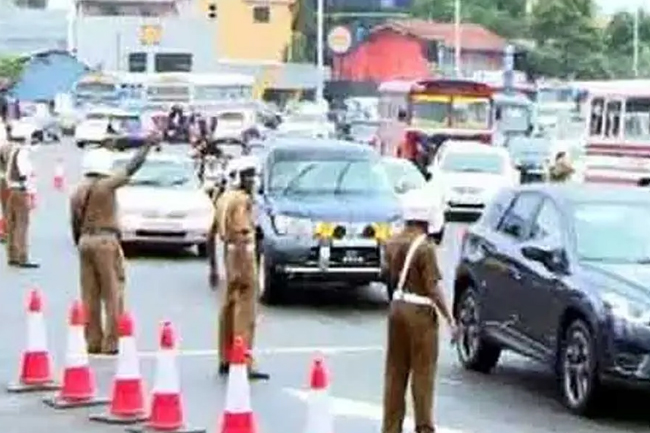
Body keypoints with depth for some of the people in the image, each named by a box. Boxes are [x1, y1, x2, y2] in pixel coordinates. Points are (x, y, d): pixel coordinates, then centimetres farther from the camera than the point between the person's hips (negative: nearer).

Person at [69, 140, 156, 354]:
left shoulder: (77, 191, 10)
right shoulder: (105, 185, -9)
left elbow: (75, 224, 13)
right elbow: (131, 168, -7)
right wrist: (148, 145, 2)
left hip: (85, 241, 7)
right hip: (105, 241, -7)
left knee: (89, 296, 10)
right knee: (112, 294, -1)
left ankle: (93, 342, 14)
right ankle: (110, 343, -3)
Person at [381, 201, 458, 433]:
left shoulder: (392, 243, 4)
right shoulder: (425, 247, -17)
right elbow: (433, 287, -19)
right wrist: (450, 320, -15)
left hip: (397, 307, 7)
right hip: (420, 311, -7)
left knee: (395, 370, 13)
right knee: (423, 371, 2)